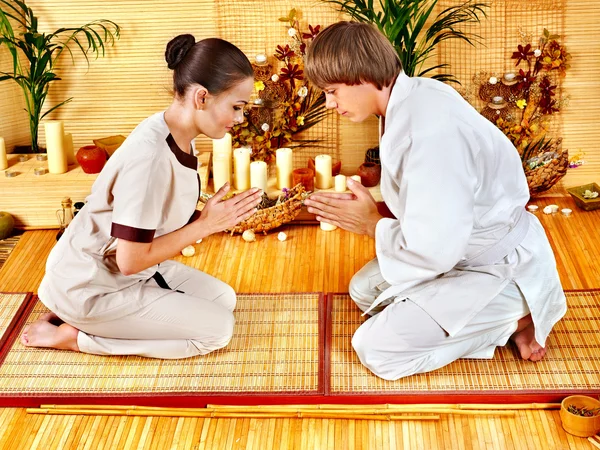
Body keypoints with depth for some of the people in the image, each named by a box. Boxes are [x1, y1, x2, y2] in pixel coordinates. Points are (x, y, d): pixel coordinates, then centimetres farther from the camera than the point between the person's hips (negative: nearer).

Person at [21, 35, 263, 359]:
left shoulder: (178, 137, -3)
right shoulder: (150, 154, -31)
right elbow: (131, 261, -27)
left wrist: (214, 216, -13)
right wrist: (205, 225, -19)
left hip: (123, 267, 9)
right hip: (89, 287, -9)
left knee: (224, 298, 11)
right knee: (217, 328, -5)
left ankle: (78, 317, 10)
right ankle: (74, 334, -1)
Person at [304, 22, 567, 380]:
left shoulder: (429, 129, -33)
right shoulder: (415, 95, -5)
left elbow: (433, 250, -31)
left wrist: (372, 224, -13)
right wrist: (368, 214, -6)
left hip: (501, 268, -9)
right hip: (465, 244, 10)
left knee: (376, 350, -12)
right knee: (364, 291, 18)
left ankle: (512, 319, 1)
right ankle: (488, 316, 12)